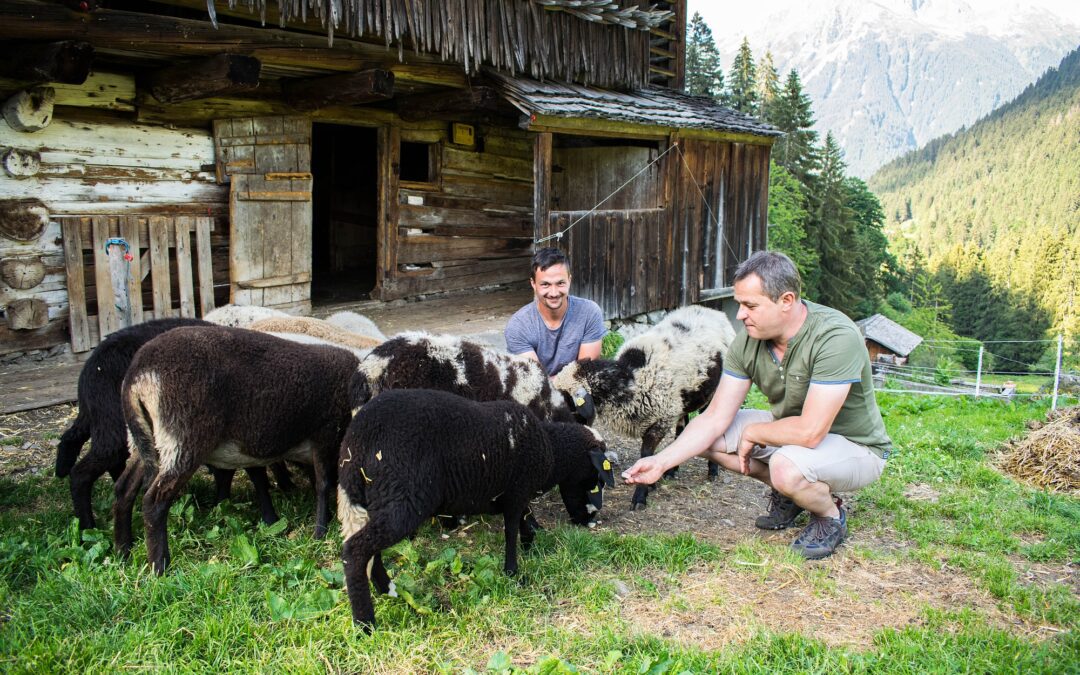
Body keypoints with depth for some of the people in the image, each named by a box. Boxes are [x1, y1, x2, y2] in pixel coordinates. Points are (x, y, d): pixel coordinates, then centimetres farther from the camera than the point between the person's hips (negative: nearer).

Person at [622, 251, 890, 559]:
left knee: (787, 467, -37)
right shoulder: (749, 338, -11)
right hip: (789, 429, 7)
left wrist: (753, 433, -17)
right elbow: (715, 418, -9)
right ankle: (788, 493, 9)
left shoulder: (835, 337, -31)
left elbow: (809, 432, -34)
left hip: (855, 446, -6)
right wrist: (661, 462, -17)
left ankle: (830, 514, -2)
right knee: (706, 436, -9)